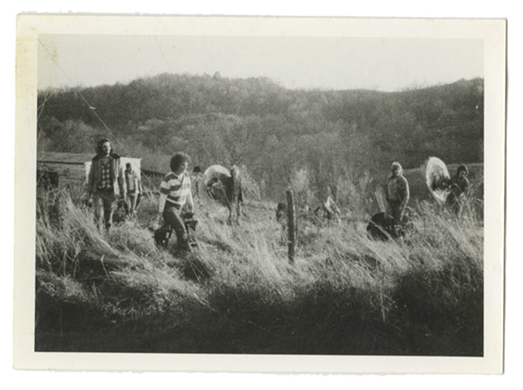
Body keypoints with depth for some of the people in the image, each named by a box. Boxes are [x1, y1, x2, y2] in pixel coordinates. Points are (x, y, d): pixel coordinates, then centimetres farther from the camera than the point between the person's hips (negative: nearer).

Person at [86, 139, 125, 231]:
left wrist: (122, 191, 2)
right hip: (98, 191, -1)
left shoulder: (116, 159, -2)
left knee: (109, 213, 10)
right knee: (98, 214, -12)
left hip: (110, 191, 1)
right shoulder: (95, 161, -2)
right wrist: (89, 191, 8)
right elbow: (91, 176, 7)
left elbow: (120, 176, 3)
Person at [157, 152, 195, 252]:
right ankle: (187, 250, -6)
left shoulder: (186, 175, 0)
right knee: (181, 228, -16)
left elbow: (188, 191, 12)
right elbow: (163, 195, -15)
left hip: (179, 208, 7)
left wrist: (191, 205, 16)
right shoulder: (168, 178, -20)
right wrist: (161, 210, -12)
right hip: (169, 207, -7)